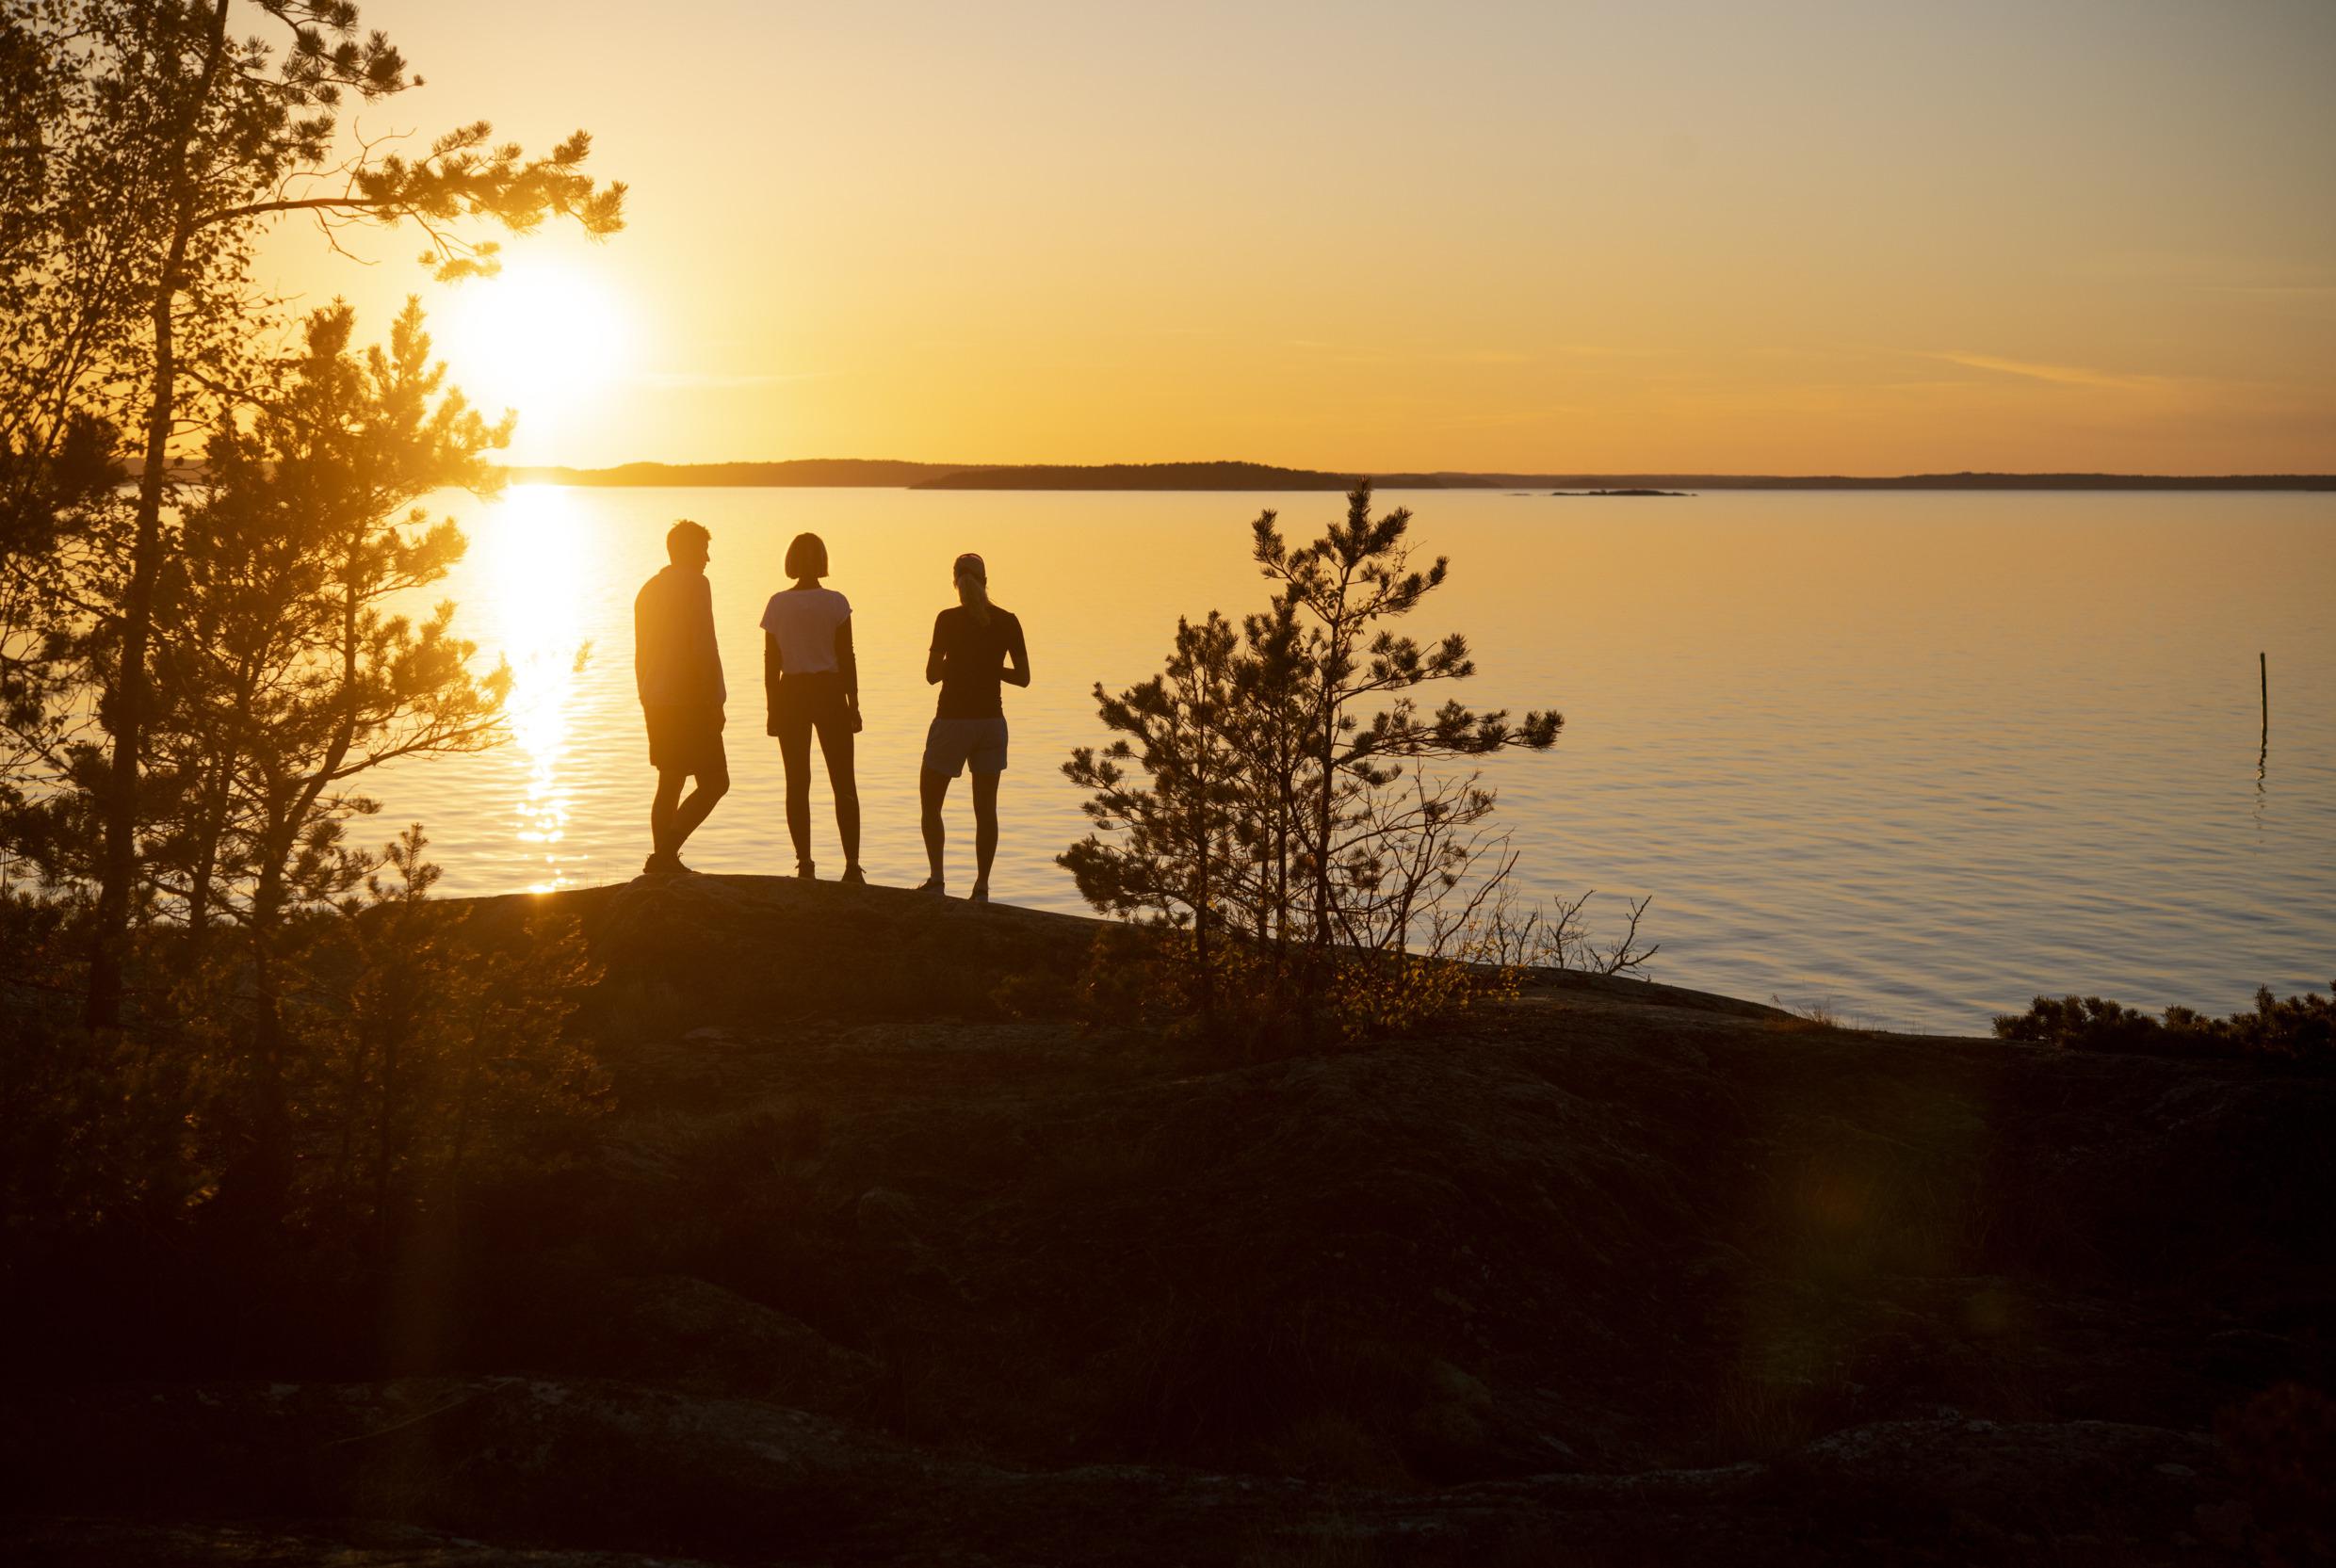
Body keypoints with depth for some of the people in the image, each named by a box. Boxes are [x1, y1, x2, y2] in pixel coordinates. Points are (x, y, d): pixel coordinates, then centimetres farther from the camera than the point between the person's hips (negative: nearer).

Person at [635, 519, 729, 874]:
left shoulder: (648, 590, 15)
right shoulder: (695, 584, -10)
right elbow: (703, 649, -17)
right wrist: (714, 703, -15)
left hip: (657, 704, 8)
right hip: (690, 702, -8)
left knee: (670, 784, 15)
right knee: (714, 782, -5)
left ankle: (664, 859, 14)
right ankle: (666, 852, -17)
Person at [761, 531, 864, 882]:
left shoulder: (778, 603, -1)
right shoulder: (836, 602, -5)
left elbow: (771, 660, 0)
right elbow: (847, 657, -4)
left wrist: (773, 708, 7)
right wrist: (853, 704, 3)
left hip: (790, 694, 1)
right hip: (830, 691, -1)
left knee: (797, 783, 7)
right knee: (843, 783, 4)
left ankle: (804, 863, 4)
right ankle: (852, 864, -3)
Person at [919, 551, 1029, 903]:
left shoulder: (949, 620, -11)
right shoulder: (1008, 622, -1)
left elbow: (932, 675, -7)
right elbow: (1023, 677, 3)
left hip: (953, 720, -3)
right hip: (990, 721, 3)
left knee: (930, 804, 10)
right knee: (985, 808, 8)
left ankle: (937, 878, -1)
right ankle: (981, 886, 5)